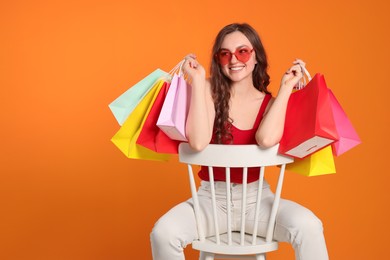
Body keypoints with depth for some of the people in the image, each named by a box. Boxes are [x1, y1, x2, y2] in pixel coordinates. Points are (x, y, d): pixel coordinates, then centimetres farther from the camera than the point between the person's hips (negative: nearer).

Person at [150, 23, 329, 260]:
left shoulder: (270, 102, 0)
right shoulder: (210, 90, -5)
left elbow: (266, 140, -24)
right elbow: (198, 143, -22)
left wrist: (286, 87, -15)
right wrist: (197, 80, -19)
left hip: (257, 196, 1)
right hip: (212, 196, 0)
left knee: (308, 227, -28)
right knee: (163, 233, -27)